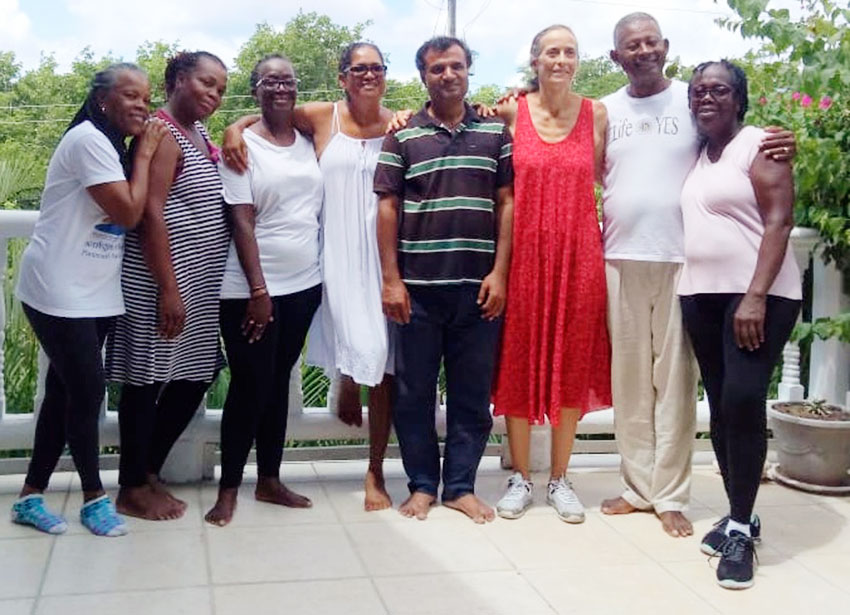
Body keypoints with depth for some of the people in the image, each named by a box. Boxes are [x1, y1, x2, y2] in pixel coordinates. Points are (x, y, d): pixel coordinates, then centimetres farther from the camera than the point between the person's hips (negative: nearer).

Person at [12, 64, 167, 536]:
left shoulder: (114, 144, 14)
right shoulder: (88, 139, -15)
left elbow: (132, 213, 7)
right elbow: (129, 213, -20)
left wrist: (142, 151, 0)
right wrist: (144, 153, -11)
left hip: (94, 292, 9)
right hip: (59, 291, -9)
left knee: (66, 391, 10)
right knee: (88, 390, -4)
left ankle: (31, 497, 20)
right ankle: (94, 497, 12)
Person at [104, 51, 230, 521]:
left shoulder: (200, 134, 14)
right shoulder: (162, 133, -12)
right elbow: (150, 215, -18)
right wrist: (168, 289, -20)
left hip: (201, 284, 9)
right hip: (161, 283, -9)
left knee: (193, 379, 13)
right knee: (147, 381, 2)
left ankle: (148, 471, 29)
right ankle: (132, 488, 16)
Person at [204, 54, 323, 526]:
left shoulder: (308, 142, 9)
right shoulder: (243, 146, -6)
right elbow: (242, 222, -12)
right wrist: (258, 290, -17)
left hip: (303, 284, 5)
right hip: (252, 289, -5)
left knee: (279, 382, 13)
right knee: (249, 386, -1)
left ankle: (270, 480, 24)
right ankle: (229, 489, 12)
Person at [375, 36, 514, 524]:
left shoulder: (495, 132, 8)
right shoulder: (402, 136, 5)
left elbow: (507, 204, 6)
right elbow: (388, 209, 3)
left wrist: (499, 272, -2)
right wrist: (391, 279, -3)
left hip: (478, 285, 1)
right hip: (417, 285, 0)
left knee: (472, 392, 6)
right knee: (414, 391, 6)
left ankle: (461, 486, 18)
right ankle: (422, 484, 19)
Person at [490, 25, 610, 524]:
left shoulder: (596, 114, 3)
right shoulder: (511, 112, 1)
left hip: (580, 253, 1)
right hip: (525, 251, -1)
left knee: (573, 362, 7)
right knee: (520, 360, 5)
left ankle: (560, 479, 21)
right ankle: (521, 477, 19)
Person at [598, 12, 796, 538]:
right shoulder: (605, 111, 10)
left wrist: (779, 148, -15)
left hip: (681, 259, -2)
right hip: (620, 259, 3)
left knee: (675, 379, 2)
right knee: (629, 377, 8)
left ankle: (670, 495, 10)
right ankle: (638, 486, 19)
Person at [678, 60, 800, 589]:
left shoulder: (759, 145, -4)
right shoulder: (695, 155, 16)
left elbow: (779, 221, -12)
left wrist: (755, 296, -21)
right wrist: (688, 288, 7)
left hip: (758, 295, -6)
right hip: (701, 294, 7)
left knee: (744, 400, -14)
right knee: (721, 405, 7)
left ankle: (741, 531, -5)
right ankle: (739, 514, 19)